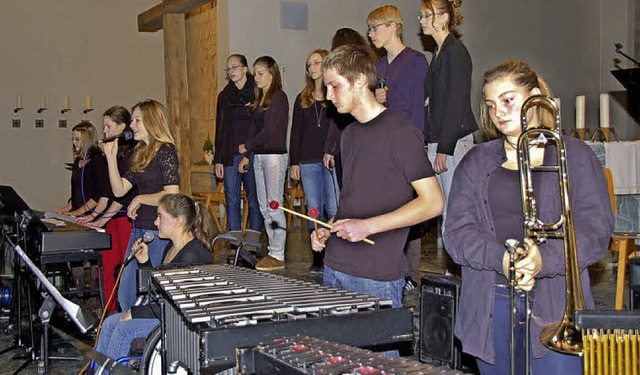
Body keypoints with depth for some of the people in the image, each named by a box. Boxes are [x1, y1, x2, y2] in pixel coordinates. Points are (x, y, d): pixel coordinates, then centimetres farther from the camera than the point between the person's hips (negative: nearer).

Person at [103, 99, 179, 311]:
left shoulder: (165, 151, -10)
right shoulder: (140, 154, 15)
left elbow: (172, 195, -19)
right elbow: (119, 190, 13)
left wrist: (140, 199, -9)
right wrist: (111, 157, 6)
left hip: (160, 232, -8)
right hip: (139, 229, 9)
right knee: (125, 295, 10)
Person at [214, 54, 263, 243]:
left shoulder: (257, 93, 2)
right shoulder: (224, 96, 15)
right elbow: (220, 129, 15)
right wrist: (218, 159, 10)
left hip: (252, 155, -4)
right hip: (230, 156, 4)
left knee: (254, 200, 1)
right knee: (232, 201, 1)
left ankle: (252, 243, 6)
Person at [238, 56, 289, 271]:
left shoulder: (279, 97, -9)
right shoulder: (260, 99, 16)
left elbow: (270, 130, -15)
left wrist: (246, 147, -7)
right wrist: (247, 155, 11)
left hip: (275, 156, -9)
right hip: (259, 157, 9)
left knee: (274, 207, -6)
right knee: (264, 207, 10)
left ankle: (278, 256, 0)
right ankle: (273, 251, 17)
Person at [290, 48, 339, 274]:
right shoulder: (303, 99, 15)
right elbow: (295, 132, 15)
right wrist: (294, 162, 7)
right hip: (308, 162, 4)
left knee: (334, 209, -5)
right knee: (314, 211, 5)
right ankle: (318, 259, 12)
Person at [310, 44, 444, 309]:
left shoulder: (399, 132, -11)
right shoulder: (349, 135, 15)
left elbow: (432, 203, -14)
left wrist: (368, 226, -19)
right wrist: (328, 231, 7)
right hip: (334, 267, 7)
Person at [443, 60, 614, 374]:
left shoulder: (574, 155, 6)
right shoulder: (475, 163, 13)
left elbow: (596, 230, -4)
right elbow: (457, 232, 1)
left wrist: (544, 259, -22)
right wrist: (500, 258, -18)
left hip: (555, 304, -2)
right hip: (490, 306, 2)